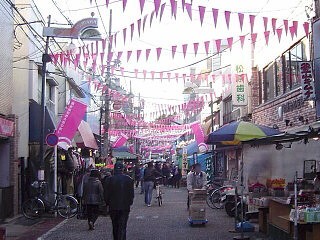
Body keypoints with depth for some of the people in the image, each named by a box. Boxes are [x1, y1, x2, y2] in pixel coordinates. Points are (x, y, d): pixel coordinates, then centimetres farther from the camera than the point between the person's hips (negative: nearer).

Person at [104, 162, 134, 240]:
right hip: (125, 207, -1)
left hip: (113, 207, 1)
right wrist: (129, 202, 13)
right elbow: (132, 193, 0)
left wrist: (108, 203, 12)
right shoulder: (128, 179, -5)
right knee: (122, 227, -1)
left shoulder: (110, 179, -6)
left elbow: (106, 194, -1)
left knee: (115, 226, 15)